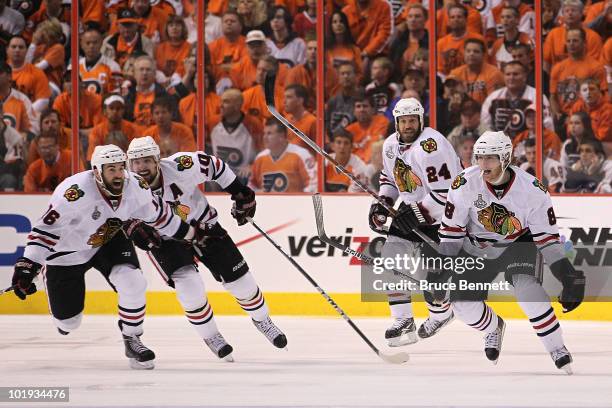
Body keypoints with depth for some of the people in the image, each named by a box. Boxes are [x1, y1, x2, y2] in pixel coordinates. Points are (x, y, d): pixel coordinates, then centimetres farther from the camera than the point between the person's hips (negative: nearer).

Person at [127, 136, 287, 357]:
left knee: (239, 279, 5)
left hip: (203, 225, 1)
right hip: (164, 239, -1)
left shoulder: (180, 167, -29)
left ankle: (262, 320, 34)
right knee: (189, 286, -22)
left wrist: (239, 191, -7)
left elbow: (211, 164, -11)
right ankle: (210, 336, 3)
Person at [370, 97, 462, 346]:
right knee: (391, 257, -3)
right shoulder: (391, 145, 2)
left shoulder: (430, 146, -27)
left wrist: (417, 214, -26)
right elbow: (390, 178, 20)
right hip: (413, 207, 9)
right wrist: (381, 204, 4)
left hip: (443, 212, -9)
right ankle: (403, 322, 3)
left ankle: (442, 314, 18)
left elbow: (445, 192, -29)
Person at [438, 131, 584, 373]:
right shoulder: (465, 184, -22)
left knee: (526, 286, -30)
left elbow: (547, 236, -16)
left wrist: (567, 274, -21)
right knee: (462, 303, -9)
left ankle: (557, 349, -20)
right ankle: (493, 327, 28)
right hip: (476, 248, 2)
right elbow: (451, 229, -12)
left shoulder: (532, 189, -23)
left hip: (517, 244, -2)